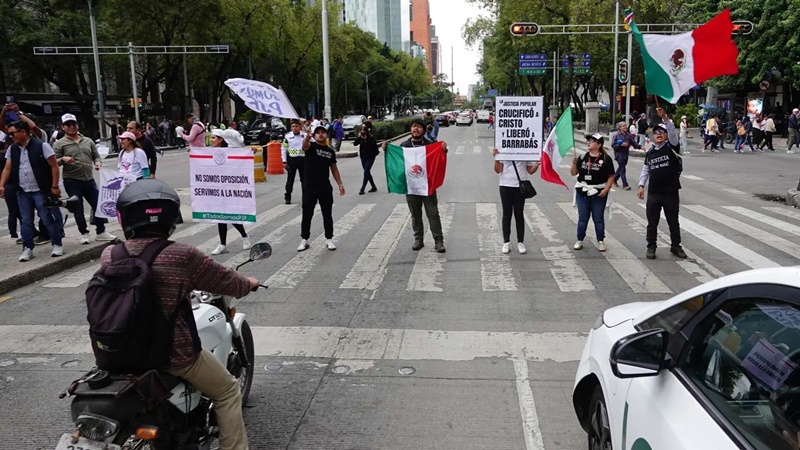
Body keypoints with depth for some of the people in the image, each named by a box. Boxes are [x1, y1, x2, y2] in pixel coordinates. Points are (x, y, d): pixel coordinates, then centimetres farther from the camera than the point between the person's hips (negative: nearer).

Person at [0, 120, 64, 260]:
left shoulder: (41, 145, -9)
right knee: (26, 221, 9)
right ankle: (27, 249, 15)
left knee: (47, 219, 0)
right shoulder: (12, 149, 8)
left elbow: (54, 166, -9)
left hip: (41, 191, -5)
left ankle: (57, 245, 11)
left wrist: (54, 186, -11)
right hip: (22, 192, 5)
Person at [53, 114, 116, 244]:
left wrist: (98, 163, -6)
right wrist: (63, 159, -24)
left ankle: (101, 232, 17)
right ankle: (84, 234, 15)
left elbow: (96, 156, 16)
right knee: (78, 208, 4)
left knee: (98, 204, 5)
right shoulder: (60, 143, -1)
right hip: (72, 181, -4)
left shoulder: (88, 141, 12)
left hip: (89, 179, 4)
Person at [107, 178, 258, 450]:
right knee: (227, 390, 15)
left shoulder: (109, 256, -5)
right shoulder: (182, 256, -18)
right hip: (173, 353, -5)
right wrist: (248, 284, 18)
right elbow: (225, 280, -5)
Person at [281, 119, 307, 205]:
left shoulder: (305, 135, 0)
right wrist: (284, 162, -2)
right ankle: (287, 197, 12)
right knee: (290, 180, 4)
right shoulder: (287, 136, -1)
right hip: (291, 160, -1)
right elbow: (283, 149, 2)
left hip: (303, 159, 1)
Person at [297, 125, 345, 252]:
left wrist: (340, 184, 12)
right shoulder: (311, 146, -4)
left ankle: (329, 239, 20)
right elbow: (305, 144, -29)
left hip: (325, 187, 3)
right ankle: (304, 239, 17)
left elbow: (334, 168, 16)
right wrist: (307, 137, -52)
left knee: (327, 214, 8)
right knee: (307, 214, 5)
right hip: (309, 186, -3)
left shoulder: (330, 151, 8)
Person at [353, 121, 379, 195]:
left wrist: (366, 139, -25)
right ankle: (374, 187, 26)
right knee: (367, 172, 12)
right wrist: (358, 137, -17)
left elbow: (373, 144, -22)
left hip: (370, 156, -6)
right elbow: (355, 143, -3)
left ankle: (362, 189, -13)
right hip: (363, 156, 6)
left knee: (366, 172, -12)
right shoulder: (360, 135, 3)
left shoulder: (371, 136, -10)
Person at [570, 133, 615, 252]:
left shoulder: (605, 158, -6)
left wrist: (606, 189, -15)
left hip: (599, 194, -3)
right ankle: (580, 240, 19)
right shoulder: (583, 157, 3)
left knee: (598, 218, 7)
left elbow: (611, 176, -5)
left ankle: (600, 241, 18)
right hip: (582, 192, 3)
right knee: (582, 218, 10)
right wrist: (574, 163, -12)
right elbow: (573, 173, 5)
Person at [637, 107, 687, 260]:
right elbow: (645, 170, 13)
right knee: (652, 222, 7)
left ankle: (675, 246, 25)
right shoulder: (650, 153, 9)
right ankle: (651, 247, 20)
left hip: (671, 193, -2)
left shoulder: (671, 147, -2)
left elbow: (672, 130, -18)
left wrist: (664, 117, -31)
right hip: (653, 193, 2)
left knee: (673, 221, 11)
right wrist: (641, 185, 1)